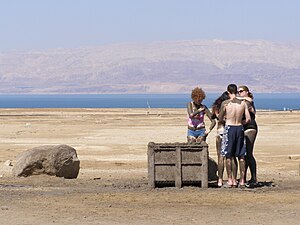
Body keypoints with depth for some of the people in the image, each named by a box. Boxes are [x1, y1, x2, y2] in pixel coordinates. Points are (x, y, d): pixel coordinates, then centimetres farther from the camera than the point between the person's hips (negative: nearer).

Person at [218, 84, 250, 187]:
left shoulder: (225, 103, -8)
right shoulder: (243, 103, -1)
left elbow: (220, 119, 0)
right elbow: (248, 119, -1)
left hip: (229, 128, -3)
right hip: (240, 128, 3)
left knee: (229, 156, 6)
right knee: (241, 156, 8)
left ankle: (230, 180, 4)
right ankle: (242, 180, 8)